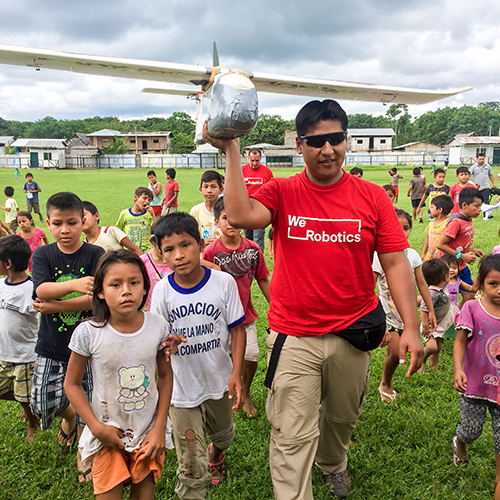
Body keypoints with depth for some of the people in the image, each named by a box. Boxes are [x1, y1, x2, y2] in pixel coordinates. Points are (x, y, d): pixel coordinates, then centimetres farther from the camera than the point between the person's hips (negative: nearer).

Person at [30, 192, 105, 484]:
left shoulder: (96, 255, -7)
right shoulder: (43, 256, 0)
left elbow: (96, 299, -15)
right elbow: (41, 289, -17)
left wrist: (53, 306, -17)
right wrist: (75, 284, -35)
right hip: (51, 345, 2)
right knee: (42, 404, 0)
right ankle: (68, 416, 36)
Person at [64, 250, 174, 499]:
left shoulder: (158, 326, -14)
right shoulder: (88, 333, -19)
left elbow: (165, 376, 0)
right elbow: (72, 384, -6)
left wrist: (160, 427, -3)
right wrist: (97, 427, -12)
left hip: (148, 432, 2)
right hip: (107, 433, -1)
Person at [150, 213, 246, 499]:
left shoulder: (223, 282, -15)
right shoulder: (162, 290, -12)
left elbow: (237, 329, -8)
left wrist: (236, 373, -16)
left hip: (219, 379, 2)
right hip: (182, 385, -1)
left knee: (223, 435, 31)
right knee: (191, 467, 2)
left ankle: (215, 455, 64)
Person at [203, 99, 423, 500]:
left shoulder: (372, 197, -3)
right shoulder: (282, 192, -5)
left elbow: (395, 262, -4)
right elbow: (240, 215, -25)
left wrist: (411, 327, -9)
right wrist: (231, 150, -25)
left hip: (353, 332, 3)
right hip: (294, 337, -2)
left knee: (344, 416, 26)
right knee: (292, 436, 1)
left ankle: (333, 464, 58)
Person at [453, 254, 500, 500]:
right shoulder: (472, 308, -14)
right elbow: (460, 341, -15)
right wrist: (458, 369, -29)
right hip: (475, 385, -2)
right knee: (472, 429, 11)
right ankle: (459, 443, 47)